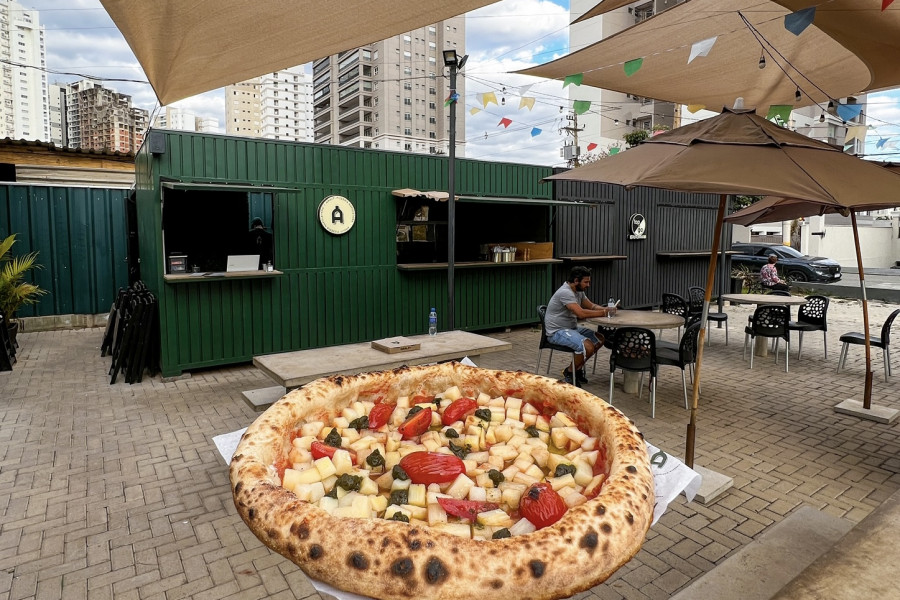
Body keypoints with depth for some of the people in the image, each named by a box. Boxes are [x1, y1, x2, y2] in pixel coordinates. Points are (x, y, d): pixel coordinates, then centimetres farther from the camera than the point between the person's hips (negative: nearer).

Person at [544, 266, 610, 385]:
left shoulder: (579, 291, 10)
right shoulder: (565, 292, -22)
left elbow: (592, 306, 16)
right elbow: (581, 313, -30)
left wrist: (605, 309, -5)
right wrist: (603, 313, -22)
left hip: (572, 328, 10)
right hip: (557, 332, -10)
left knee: (599, 339, 5)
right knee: (588, 347, -26)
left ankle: (578, 367, 17)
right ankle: (569, 372, -2)